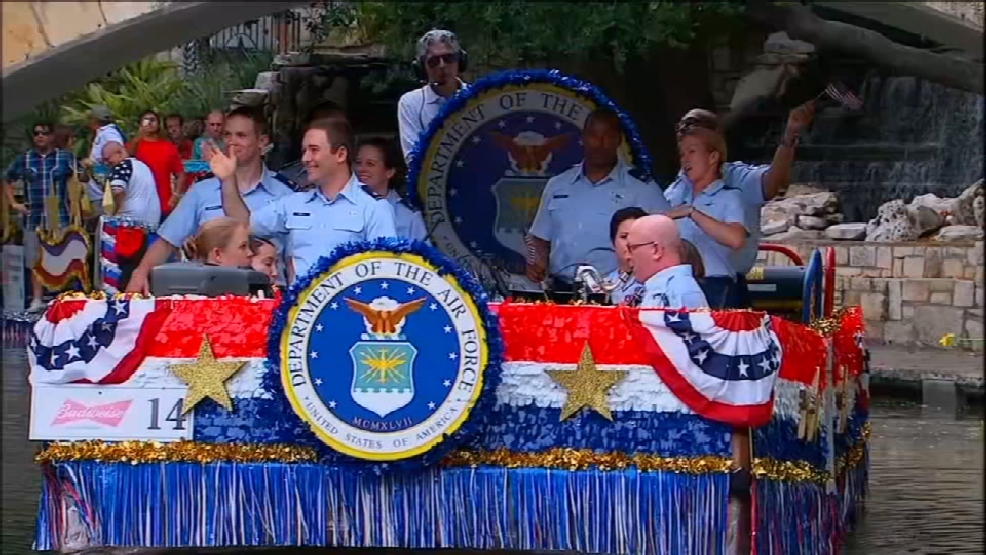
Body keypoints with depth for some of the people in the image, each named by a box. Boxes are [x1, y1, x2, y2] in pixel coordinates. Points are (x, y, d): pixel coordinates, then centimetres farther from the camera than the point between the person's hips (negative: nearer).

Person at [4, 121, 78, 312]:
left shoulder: (65, 157, 2)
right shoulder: (23, 160, 8)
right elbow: (8, 182, 19)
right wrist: (14, 204, 9)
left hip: (60, 218, -2)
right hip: (34, 219, 2)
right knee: (35, 262, 6)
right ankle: (37, 299, 13)